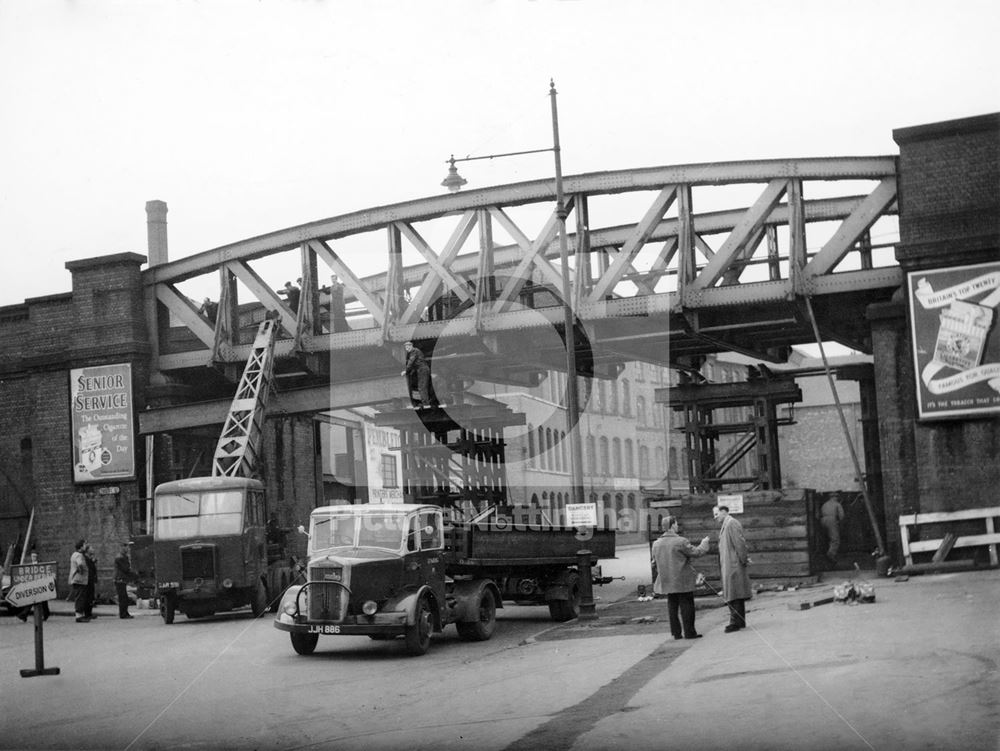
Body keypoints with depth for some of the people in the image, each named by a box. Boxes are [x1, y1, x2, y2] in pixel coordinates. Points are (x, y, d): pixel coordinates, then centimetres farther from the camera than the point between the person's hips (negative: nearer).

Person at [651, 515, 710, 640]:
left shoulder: (656, 543, 4)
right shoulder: (680, 541, -15)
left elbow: (654, 562, 12)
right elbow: (696, 553, -9)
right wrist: (704, 543, 8)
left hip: (666, 581, 6)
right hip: (682, 580, -6)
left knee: (672, 606, 11)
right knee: (686, 605, 3)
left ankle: (676, 632, 13)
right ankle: (689, 632, 4)